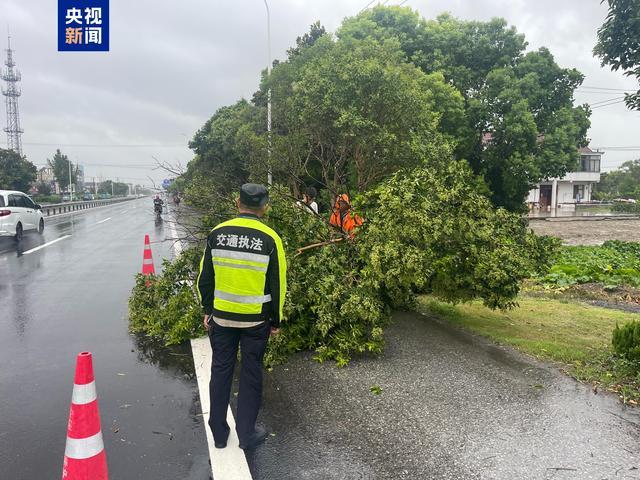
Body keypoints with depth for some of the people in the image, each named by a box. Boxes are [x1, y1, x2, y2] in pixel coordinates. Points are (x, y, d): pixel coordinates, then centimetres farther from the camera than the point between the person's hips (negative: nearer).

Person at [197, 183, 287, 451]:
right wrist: (275, 321, 5)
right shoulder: (270, 239, -11)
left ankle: (219, 434, 26)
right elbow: (278, 285, -6)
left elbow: (205, 278, 4)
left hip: (221, 316, 2)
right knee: (251, 375, 11)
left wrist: (208, 310, 15)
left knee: (221, 371, 15)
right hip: (256, 319, -2)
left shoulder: (217, 234, -3)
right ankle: (247, 435, 23)